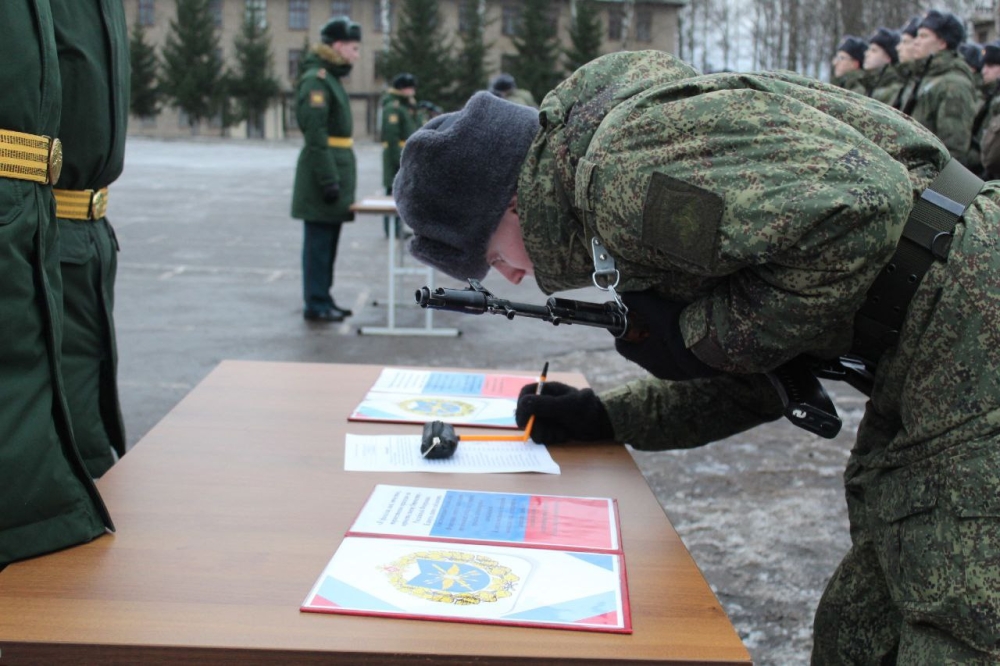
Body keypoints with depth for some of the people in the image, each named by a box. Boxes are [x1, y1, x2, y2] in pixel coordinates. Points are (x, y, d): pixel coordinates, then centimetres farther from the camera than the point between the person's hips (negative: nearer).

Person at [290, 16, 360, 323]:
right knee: (319, 241, -4)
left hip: (335, 168, 10)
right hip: (324, 170, -10)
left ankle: (323, 298, 22)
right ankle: (316, 305, 2)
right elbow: (315, 135, -20)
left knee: (327, 241, 14)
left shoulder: (331, 78, 17)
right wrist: (329, 180, -23)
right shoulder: (316, 79, -14)